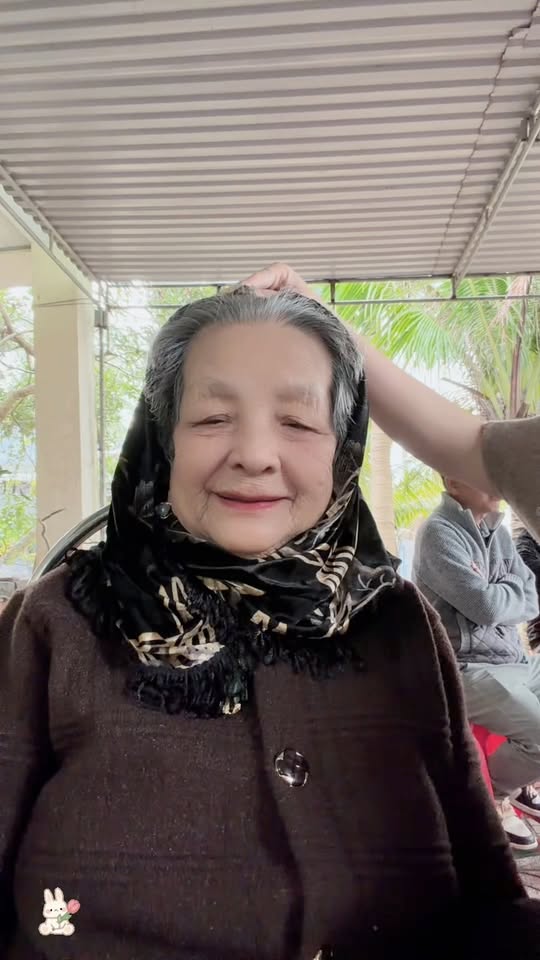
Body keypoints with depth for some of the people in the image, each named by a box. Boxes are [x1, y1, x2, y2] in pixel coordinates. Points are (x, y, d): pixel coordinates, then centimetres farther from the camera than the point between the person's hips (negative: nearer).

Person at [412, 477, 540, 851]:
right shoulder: (439, 533, -15)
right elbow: (485, 607, -21)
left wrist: (496, 592, -12)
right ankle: (492, 794, 6)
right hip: (466, 668, -8)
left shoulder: (498, 531, 10)